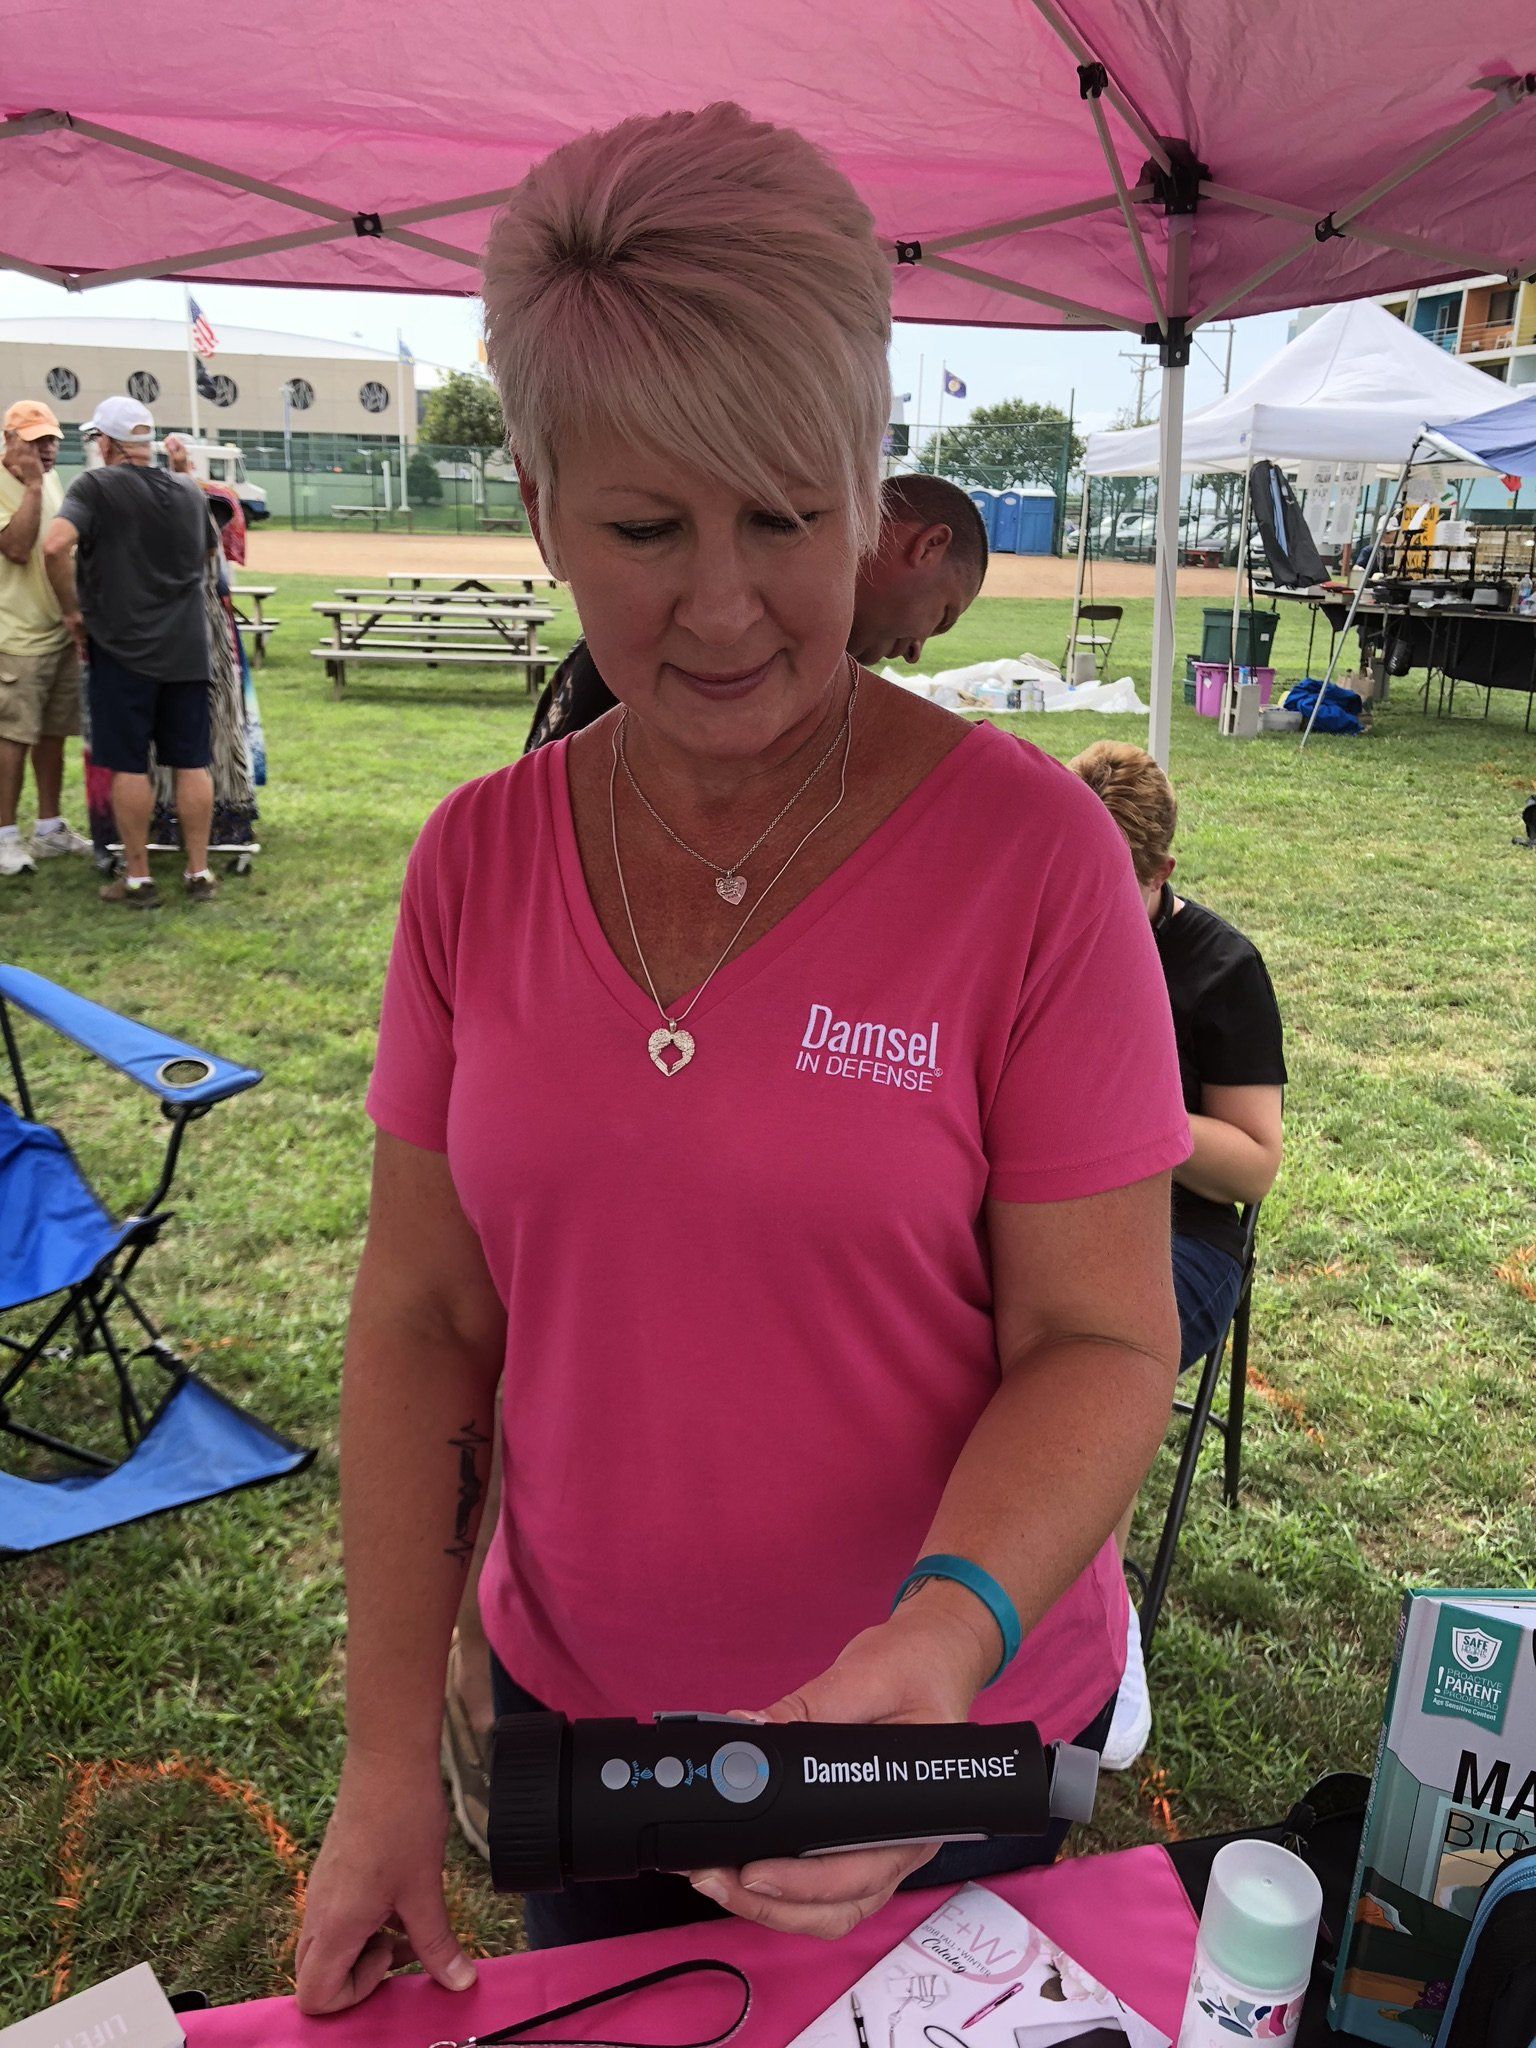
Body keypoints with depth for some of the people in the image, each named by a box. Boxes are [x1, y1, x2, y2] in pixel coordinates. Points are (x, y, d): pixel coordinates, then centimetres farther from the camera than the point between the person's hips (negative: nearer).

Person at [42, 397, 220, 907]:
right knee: (191, 764, 8)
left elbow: (55, 545, -20)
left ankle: (137, 879, 9)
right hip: (187, 650, 4)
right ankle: (199, 873, 12)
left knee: (128, 767, 3)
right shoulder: (190, 495, 8)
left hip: (122, 649, -4)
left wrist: (71, 611, -9)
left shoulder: (97, 486, -8)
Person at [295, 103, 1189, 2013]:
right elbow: (425, 1310, -4)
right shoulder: (478, 858, -7)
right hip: (574, 1709, 3)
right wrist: (388, 1749, -6)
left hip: (955, 1730, -2)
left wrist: (944, 1633, -33)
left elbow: (1102, 1340, -15)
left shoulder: (1030, 849, -19)